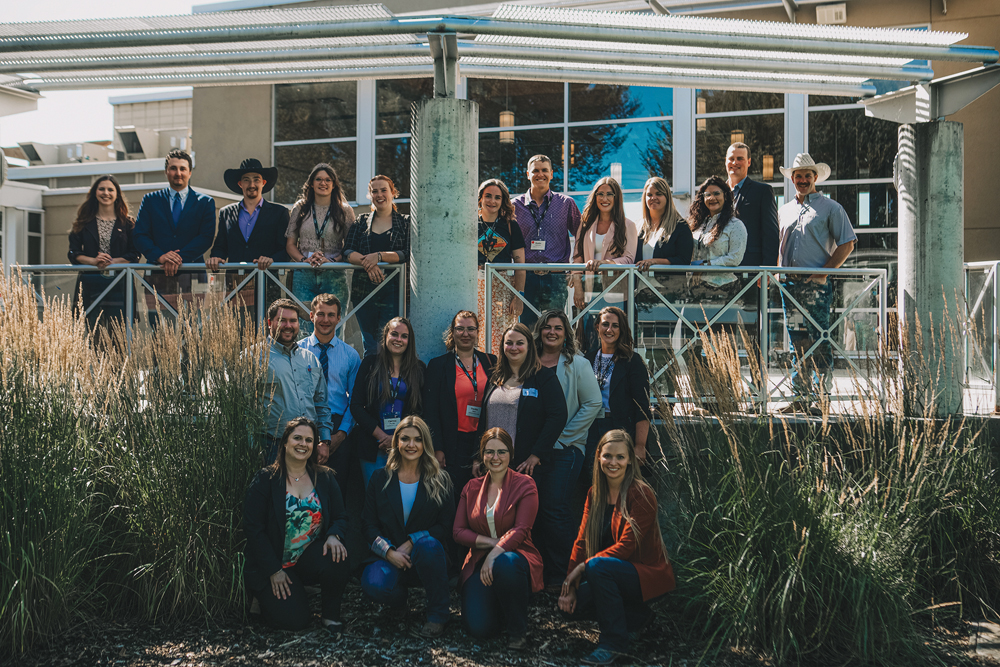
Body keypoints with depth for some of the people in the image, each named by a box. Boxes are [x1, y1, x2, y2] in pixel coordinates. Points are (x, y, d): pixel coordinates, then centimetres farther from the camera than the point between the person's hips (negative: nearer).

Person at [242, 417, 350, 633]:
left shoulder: (325, 477, 6)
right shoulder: (265, 480, -5)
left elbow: (340, 516, 6)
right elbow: (253, 528, -7)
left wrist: (334, 536, -20)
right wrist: (274, 571, -13)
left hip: (311, 558, 3)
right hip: (272, 563, -3)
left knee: (337, 558, -32)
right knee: (295, 620, -19)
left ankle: (331, 613, -4)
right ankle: (267, 596, 16)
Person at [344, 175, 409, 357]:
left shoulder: (405, 222, 7)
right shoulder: (361, 223, 14)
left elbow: (408, 254, -6)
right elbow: (347, 251, 2)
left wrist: (379, 256, -18)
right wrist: (367, 262, -17)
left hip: (393, 290, -3)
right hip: (364, 290, 3)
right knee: (369, 345, 5)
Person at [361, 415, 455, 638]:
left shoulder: (440, 480, 5)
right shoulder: (380, 478, 9)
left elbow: (446, 526, 0)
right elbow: (370, 525, 5)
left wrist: (412, 542, -15)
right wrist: (389, 552, -14)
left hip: (426, 554, -1)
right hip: (389, 557, 1)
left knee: (428, 544, -37)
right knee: (373, 584, -33)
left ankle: (438, 613, -16)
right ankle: (400, 599, 7)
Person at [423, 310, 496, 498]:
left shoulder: (490, 363, 9)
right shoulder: (438, 365, 2)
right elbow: (430, 410, -1)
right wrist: (437, 448, -8)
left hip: (484, 443, 2)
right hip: (453, 445, -2)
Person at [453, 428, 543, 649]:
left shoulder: (524, 485, 0)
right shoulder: (472, 488, 11)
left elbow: (521, 530, -11)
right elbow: (459, 531, 5)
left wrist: (496, 553, -25)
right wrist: (490, 541, -10)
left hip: (515, 554, -2)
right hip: (480, 561, 2)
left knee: (504, 564, -42)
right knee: (477, 627, -22)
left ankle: (518, 631, -18)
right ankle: (500, 608, 17)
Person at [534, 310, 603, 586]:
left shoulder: (577, 364, -1)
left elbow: (593, 403, -6)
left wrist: (563, 435, -9)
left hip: (565, 447, -4)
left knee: (554, 509, -9)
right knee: (535, 508, 3)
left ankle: (561, 575, 2)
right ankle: (540, 571, 15)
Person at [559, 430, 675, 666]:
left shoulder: (641, 494, -16)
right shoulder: (595, 493, 5)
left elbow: (627, 545, -21)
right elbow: (582, 540, 2)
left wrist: (583, 566, -23)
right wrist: (570, 585, -8)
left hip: (649, 574, -7)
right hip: (613, 573, 7)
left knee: (598, 565, -33)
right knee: (571, 604, -14)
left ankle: (613, 641, -19)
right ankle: (640, 617, 6)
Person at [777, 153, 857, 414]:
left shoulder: (830, 208, 3)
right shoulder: (784, 211, 19)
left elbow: (847, 243, -2)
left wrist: (825, 272, -11)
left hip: (816, 284, -5)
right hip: (789, 284, 5)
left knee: (820, 342, -7)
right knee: (797, 343, 6)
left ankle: (820, 397, -5)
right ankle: (801, 397, 10)